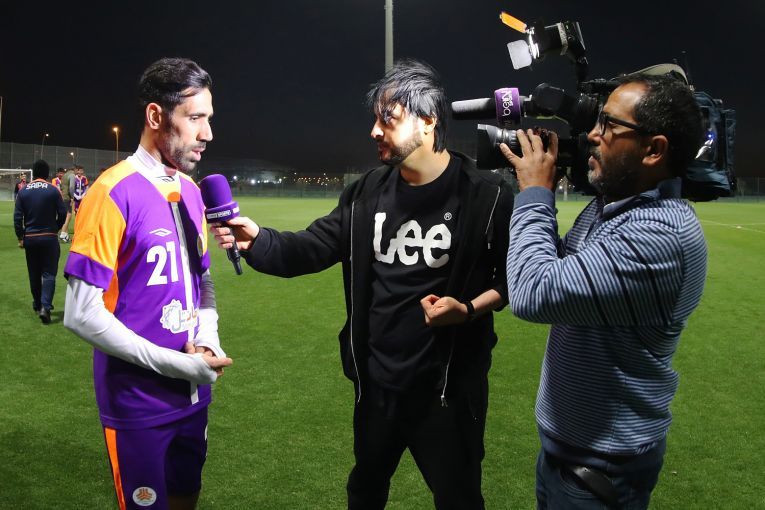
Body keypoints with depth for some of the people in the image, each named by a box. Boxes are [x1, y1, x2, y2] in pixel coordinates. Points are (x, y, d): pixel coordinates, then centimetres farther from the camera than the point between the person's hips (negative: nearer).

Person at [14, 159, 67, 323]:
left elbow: (17, 217, -1)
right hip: (49, 238, -3)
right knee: (49, 273, -1)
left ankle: (37, 305, 28)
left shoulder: (23, 191, 0)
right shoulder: (53, 190, -8)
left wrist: (20, 237, 5)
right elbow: (62, 213, -6)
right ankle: (45, 306, -16)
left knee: (34, 274, 15)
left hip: (29, 238, 3)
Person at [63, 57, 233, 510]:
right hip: (138, 401, -6)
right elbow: (82, 314, -18)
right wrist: (175, 364, -19)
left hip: (195, 392, 7)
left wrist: (208, 337, -5)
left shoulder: (192, 191, 5)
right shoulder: (113, 193, -17)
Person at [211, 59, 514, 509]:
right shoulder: (369, 193, 2)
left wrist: (469, 309, -22)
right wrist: (257, 240, -18)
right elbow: (312, 248, -1)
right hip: (377, 382, 5)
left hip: (448, 385, -4)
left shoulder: (486, 195, -12)